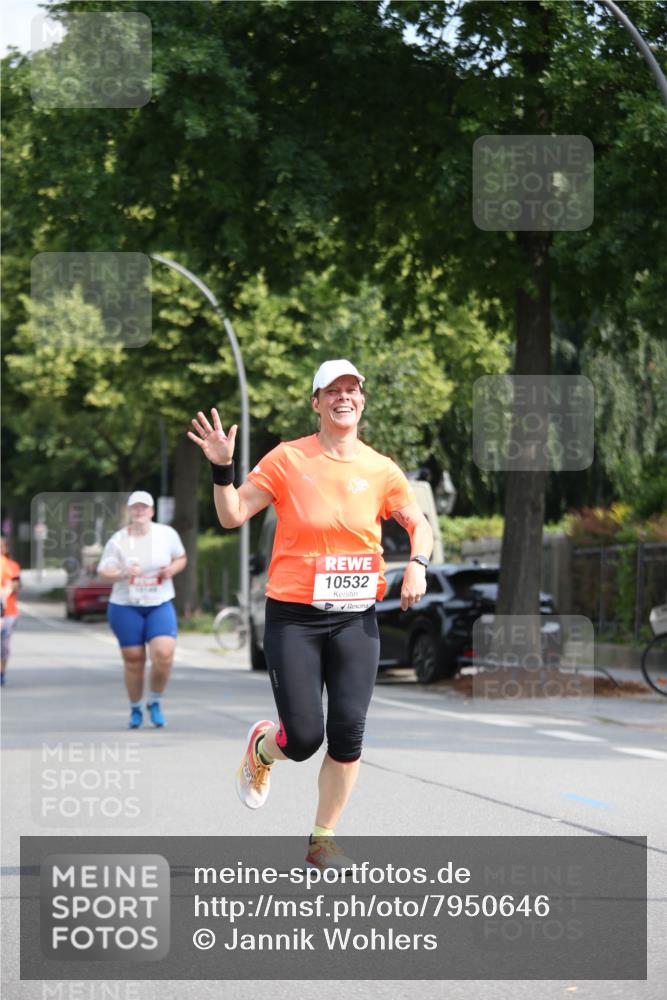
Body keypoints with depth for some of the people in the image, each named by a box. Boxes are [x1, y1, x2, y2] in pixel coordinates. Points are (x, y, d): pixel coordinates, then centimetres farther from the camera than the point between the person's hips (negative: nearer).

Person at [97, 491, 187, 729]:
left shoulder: (167, 534, 1)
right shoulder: (118, 540, -3)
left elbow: (181, 558, 14)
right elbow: (103, 571, -3)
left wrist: (172, 569, -9)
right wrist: (123, 573, -23)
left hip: (160, 605, 0)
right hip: (125, 606, 0)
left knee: (164, 654, -18)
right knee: (133, 660, 1)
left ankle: (155, 702, 5)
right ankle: (135, 709, 22)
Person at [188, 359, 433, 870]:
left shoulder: (381, 470, 4)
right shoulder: (288, 459, -2)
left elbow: (420, 525, 13)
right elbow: (232, 516, -1)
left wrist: (417, 564, -6)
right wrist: (222, 467, -15)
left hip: (356, 617, 2)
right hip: (294, 616, -2)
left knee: (348, 733, -6)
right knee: (304, 739, -6)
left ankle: (323, 838, 13)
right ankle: (263, 746, 31)